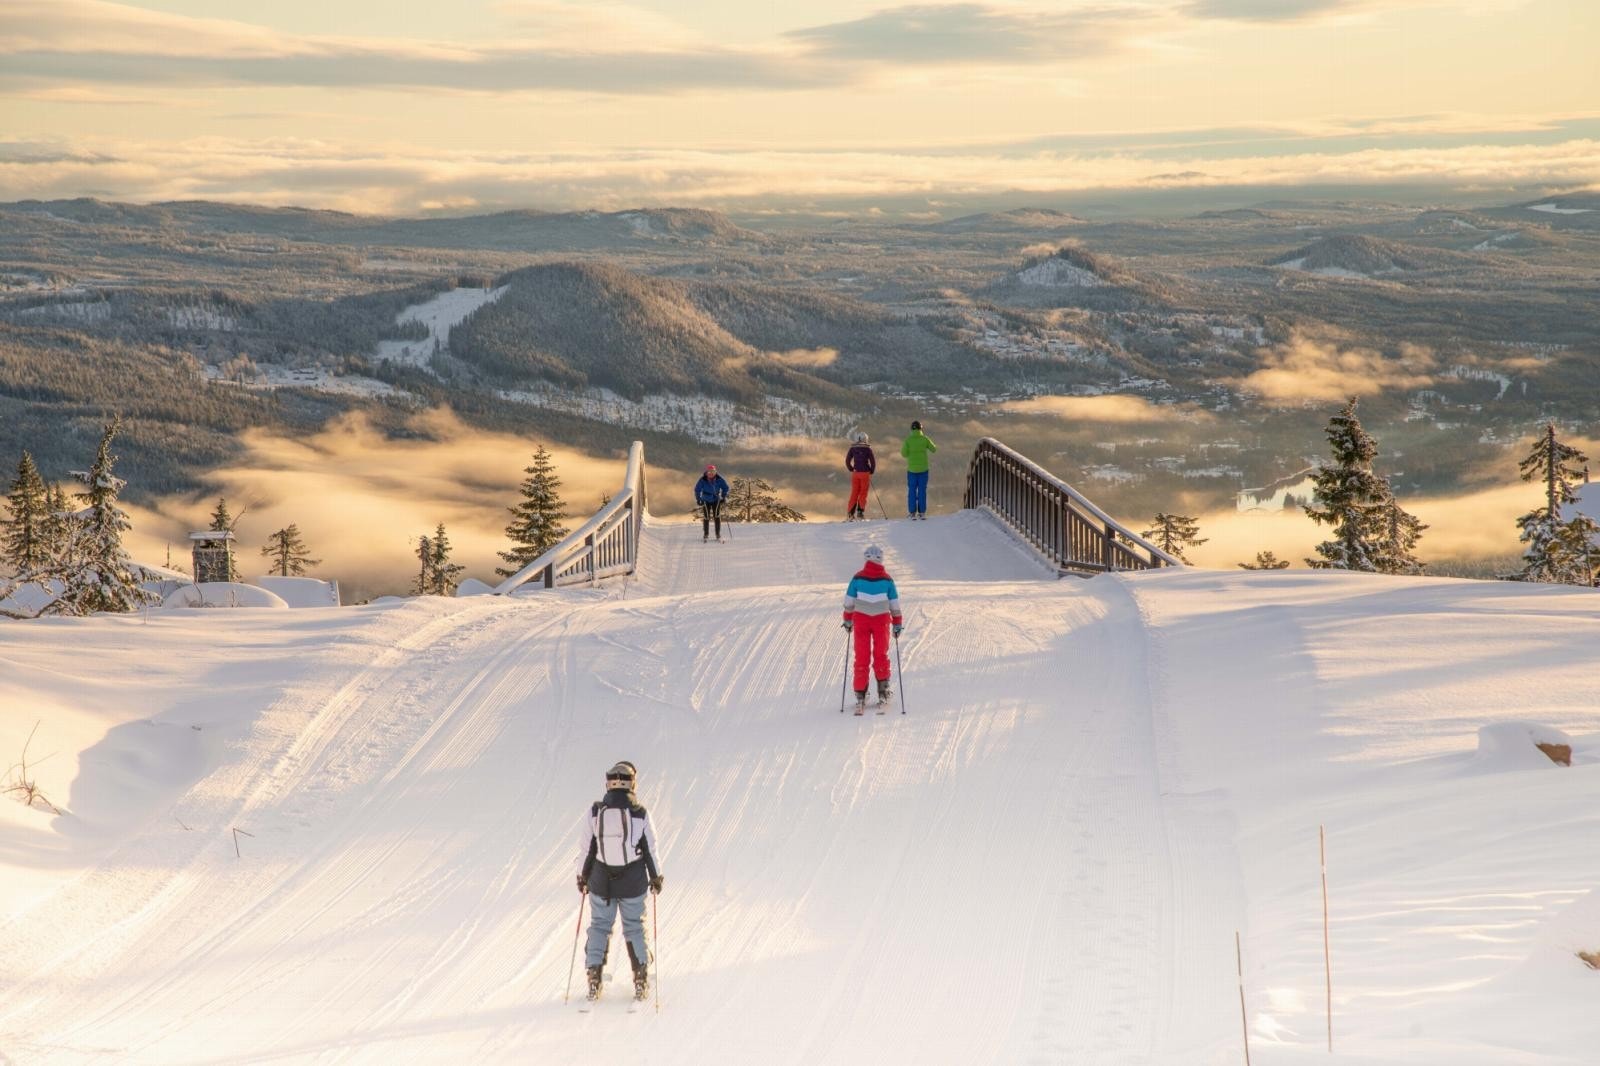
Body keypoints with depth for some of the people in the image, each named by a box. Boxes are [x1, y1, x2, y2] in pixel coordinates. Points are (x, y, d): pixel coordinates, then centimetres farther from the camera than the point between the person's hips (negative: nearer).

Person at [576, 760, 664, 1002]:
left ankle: (594, 977, 11)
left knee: (599, 926, 15)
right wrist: (656, 876, 11)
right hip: (633, 883, 0)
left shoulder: (594, 813, -10)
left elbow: (587, 849, -2)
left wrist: (582, 876, 12)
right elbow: (651, 850, -3)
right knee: (634, 927, 14)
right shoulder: (640, 814, -11)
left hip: (601, 882, 0)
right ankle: (641, 979, 15)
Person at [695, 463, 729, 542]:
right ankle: (706, 534, 13)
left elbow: (725, 488, 3)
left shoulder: (719, 479, -13)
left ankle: (718, 534, -1)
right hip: (706, 501, -1)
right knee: (706, 517, -3)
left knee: (717, 516, -9)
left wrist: (724, 497, -2)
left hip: (716, 500, 1)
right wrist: (698, 499, -6)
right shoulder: (703, 480, -16)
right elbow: (697, 489, -3)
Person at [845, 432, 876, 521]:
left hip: (855, 473, 3)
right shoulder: (867, 448, -4)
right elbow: (873, 461, -5)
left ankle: (850, 514, 0)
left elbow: (847, 461, 3)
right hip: (865, 473, -3)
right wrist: (871, 471, 8)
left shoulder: (852, 448, 3)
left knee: (854, 493, 7)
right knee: (863, 493, 4)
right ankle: (860, 511, -5)